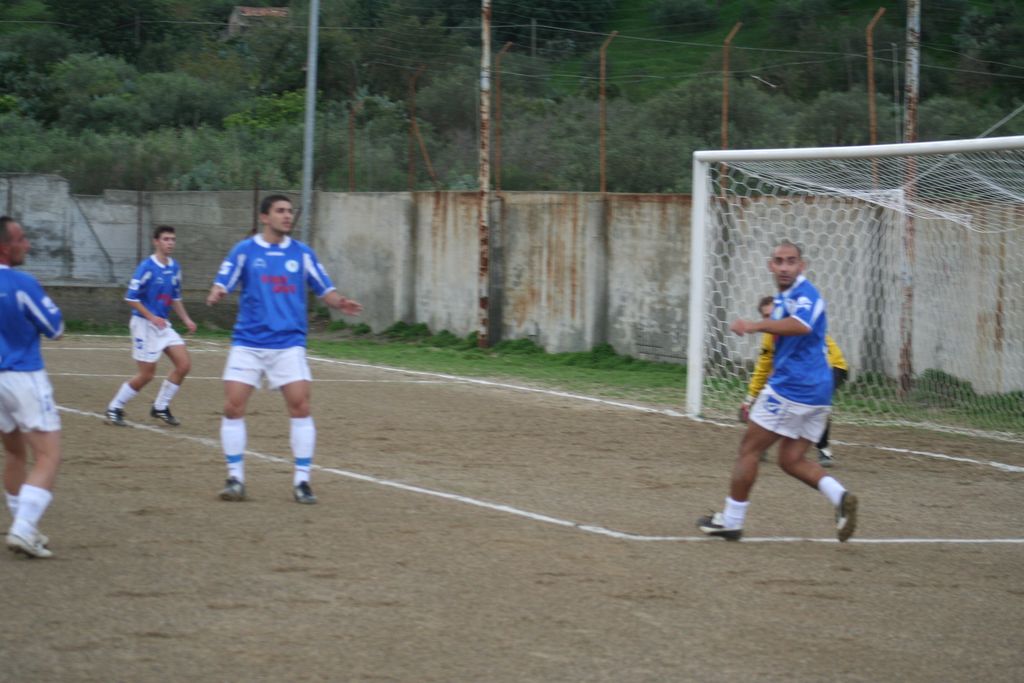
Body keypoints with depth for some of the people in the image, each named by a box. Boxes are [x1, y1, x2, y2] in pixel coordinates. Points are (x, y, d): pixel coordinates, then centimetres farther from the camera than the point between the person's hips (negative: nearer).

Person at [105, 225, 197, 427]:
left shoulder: (174, 268, 7)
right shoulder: (147, 268, -16)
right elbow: (131, 298, -16)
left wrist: (186, 319, 11)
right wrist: (152, 318, -21)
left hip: (163, 325, 7)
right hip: (144, 325, -7)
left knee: (184, 364, -2)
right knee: (146, 374, -5)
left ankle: (160, 407, 12)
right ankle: (114, 409, 11)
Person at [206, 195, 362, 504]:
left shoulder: (302, 253, 6)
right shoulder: (244, 251, 2)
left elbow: (325, 290, 8)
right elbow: (223, 283, -3)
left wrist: (341, 303, -13)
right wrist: (216, 294, -27)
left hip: (288, 343, 0)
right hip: (248, 342, 0)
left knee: (300, 406, -9)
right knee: (233, 407, -7)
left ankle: (301, 481, 1)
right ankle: (235, 478, 6)